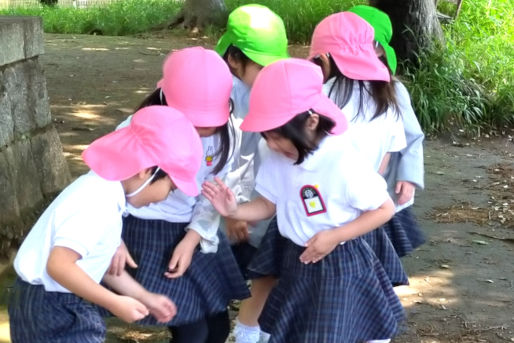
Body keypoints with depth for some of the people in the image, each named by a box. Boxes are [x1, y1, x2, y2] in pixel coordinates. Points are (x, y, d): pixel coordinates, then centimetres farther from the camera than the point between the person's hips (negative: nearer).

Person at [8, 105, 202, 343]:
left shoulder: (104, 189, 5)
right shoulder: (98, 203, -26)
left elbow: (100, 262, 13)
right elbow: (59, 265, -33)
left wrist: (145, 298, 18)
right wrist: (115, 303, -26)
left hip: (61, 306, 10)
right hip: (51, 310, -10)